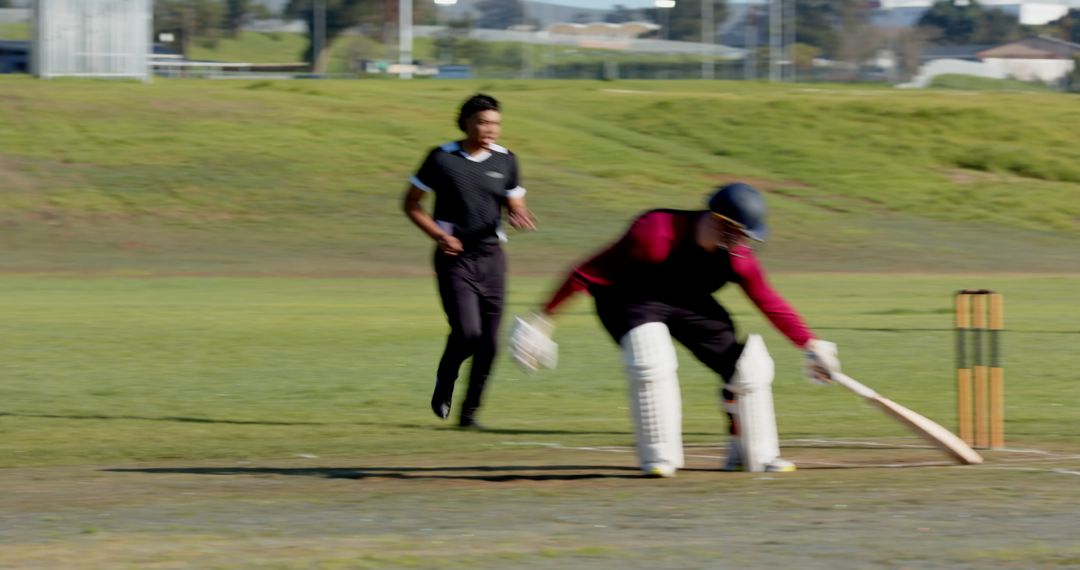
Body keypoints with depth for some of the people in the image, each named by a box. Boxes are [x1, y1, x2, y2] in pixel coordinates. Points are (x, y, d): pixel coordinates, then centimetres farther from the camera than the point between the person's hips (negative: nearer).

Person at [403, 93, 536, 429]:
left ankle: (470, 411, 17)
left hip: (491, 259, 4)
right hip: (455, 259, -4)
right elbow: (411, 203, 2)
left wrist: (518, 217, -12)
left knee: (489, 344, 2)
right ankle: (444, 386, 11)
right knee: (467, 332, -17)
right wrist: (439, 235, -12)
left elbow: (515, 207, 13)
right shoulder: (442, 159, -5)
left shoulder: (505, 161, 5)